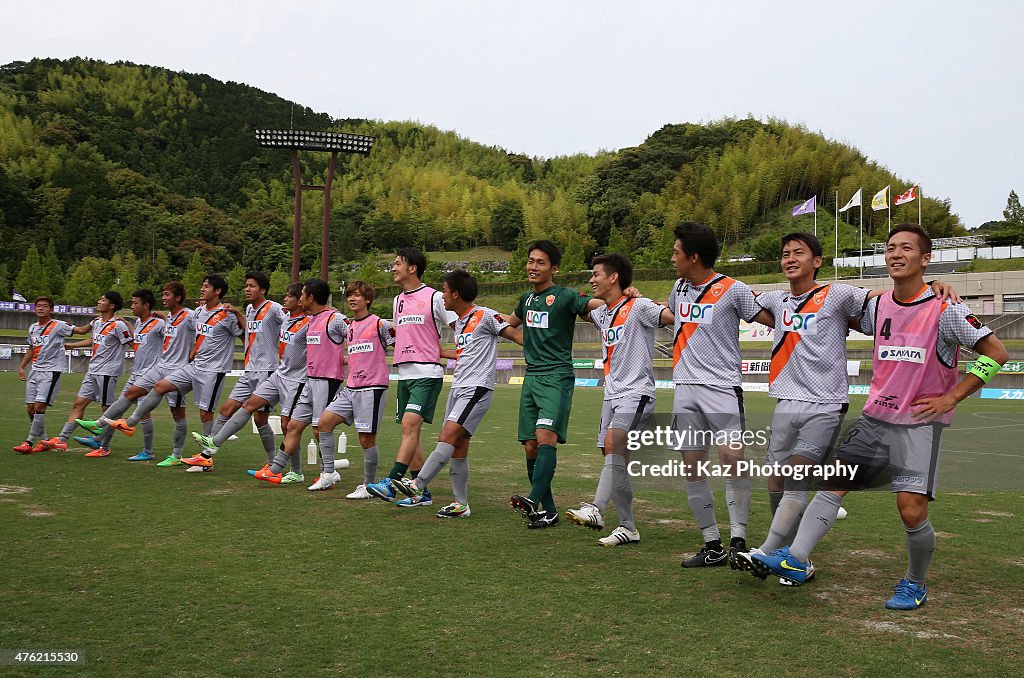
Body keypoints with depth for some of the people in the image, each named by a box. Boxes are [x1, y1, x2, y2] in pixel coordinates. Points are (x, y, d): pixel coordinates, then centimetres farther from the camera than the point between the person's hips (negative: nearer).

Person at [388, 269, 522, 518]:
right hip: (457, 388, 9)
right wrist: (440, 352, 42)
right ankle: (461, 504, 9)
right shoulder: (459, 322, 19)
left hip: (476, 389, -9)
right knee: (458, 448, 5)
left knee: (447, 437, -18)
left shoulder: (484, 316, -7)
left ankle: (417, 487, -21)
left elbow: (514, 333, -9)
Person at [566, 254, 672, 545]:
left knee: (613, 443, -28)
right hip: (611, 394, 8)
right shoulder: (601, 314, 15)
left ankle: (596, 509, -36)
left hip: (636, 393, -8)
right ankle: (628, 527, 11)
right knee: (614, 461, 5)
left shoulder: (638, 307, -8)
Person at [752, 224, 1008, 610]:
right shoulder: (877, 307, 5)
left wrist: (951, 397, -10)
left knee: (912, 511, -8)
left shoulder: (945, 310, -10)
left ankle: (915, 585, 15)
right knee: (833, 481, -4)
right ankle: (795, 559, -3)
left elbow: (996, 353, -7)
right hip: (875, 417, 5)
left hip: (921, 423, -5)